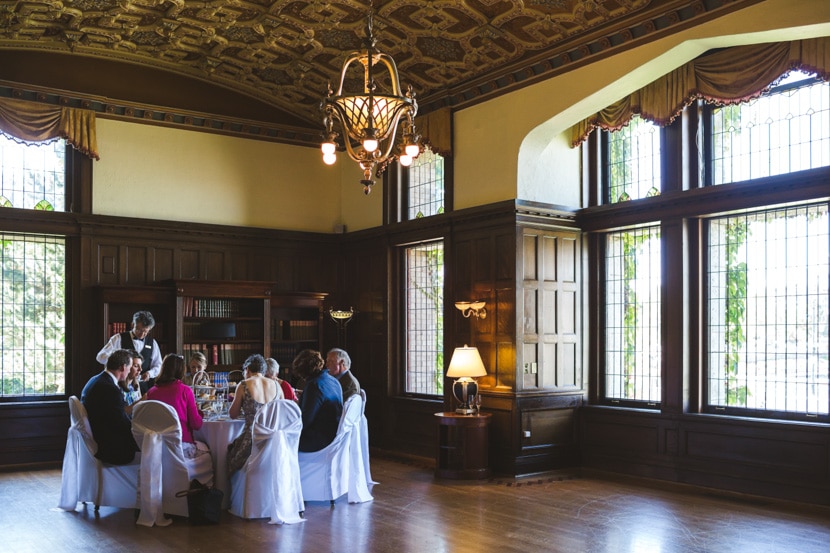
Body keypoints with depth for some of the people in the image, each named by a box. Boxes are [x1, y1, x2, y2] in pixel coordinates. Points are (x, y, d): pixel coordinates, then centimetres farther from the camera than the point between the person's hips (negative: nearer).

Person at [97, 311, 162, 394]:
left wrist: (149, 373, -7)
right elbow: (101, 356, -3)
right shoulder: (119, 339, 2)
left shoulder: (152, 343, 12)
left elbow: (158, 366, 15)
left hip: (144, 387, 2)